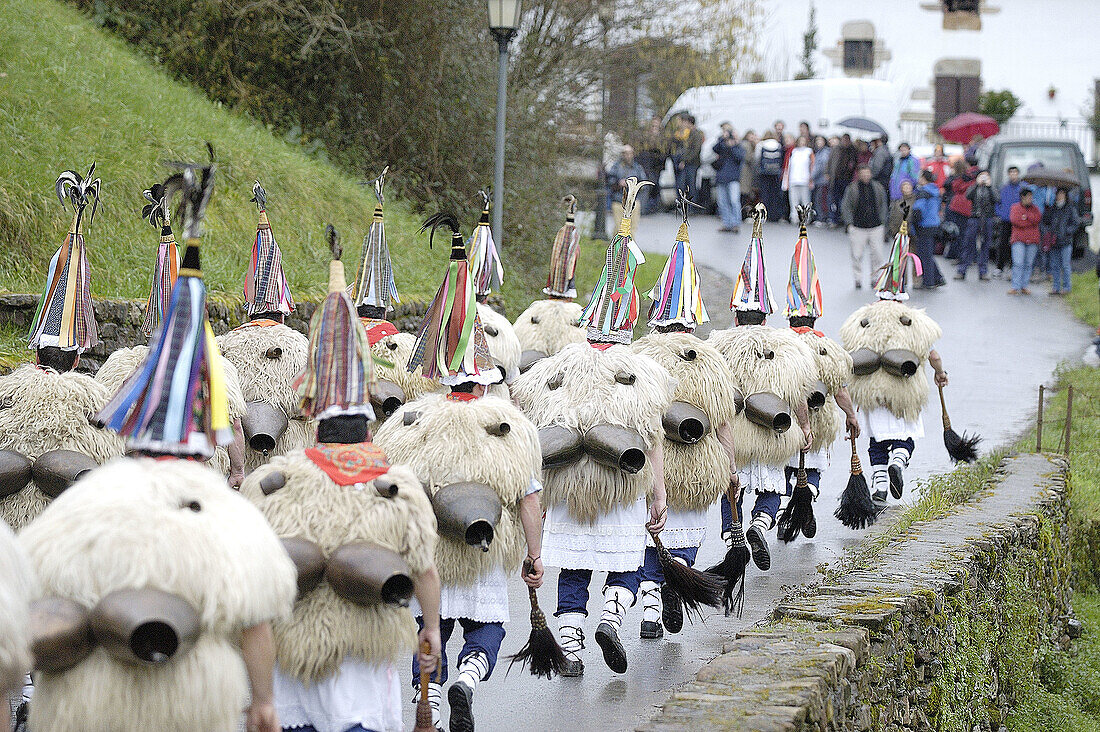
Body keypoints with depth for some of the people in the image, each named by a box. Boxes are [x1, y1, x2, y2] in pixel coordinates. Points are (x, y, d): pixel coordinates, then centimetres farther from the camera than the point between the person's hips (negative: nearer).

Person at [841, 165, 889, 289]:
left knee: (877, 254, 1)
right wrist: (849, 223, -6)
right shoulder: (852, 189, -2)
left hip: (876, 227, 2)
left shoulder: (878, 188, 5)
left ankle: (874, 277, 16)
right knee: (857, 255, -1)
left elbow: (883, 206, 14)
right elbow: (845, 207, 1)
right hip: (858, 227, -2)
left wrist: (882, 222, 8)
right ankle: (858, 279, 11)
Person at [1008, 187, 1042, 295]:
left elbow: (1038, 218, -5)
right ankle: (1015, 287, -12)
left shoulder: (1035, 208, 14)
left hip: (1032, 241, 3)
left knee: (1028, 264, 4)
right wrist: (1030, 222, -8)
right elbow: (1014, 220, -11)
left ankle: (1024, 287, 10)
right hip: (1019, 240, -3)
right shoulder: (1015, 208, 6)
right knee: (1018, 263, -12)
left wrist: (1026, 216, -11)